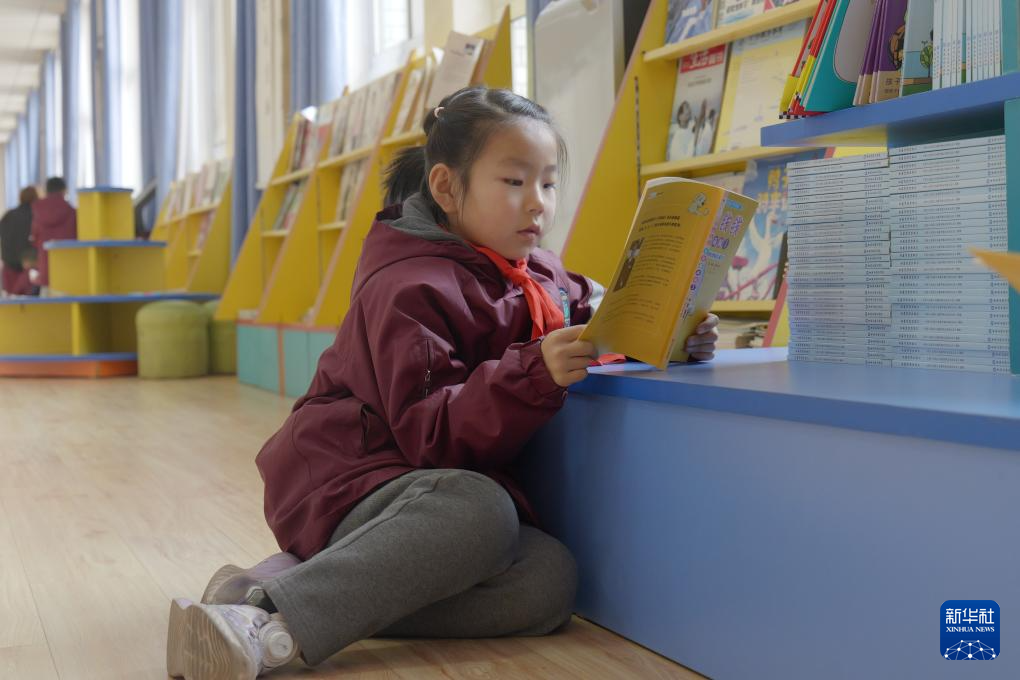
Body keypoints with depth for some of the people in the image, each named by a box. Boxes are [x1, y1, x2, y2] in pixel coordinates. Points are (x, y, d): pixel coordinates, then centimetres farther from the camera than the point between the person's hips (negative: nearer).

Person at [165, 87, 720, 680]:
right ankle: (275, 625, -38)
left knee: (550, 580, -22)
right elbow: (429, 432, -22)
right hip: (350, 480, -8)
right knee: (477, 510, -39)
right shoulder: (412, 291, -16)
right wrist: (534, 374, -35)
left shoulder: (543, 278, 10)